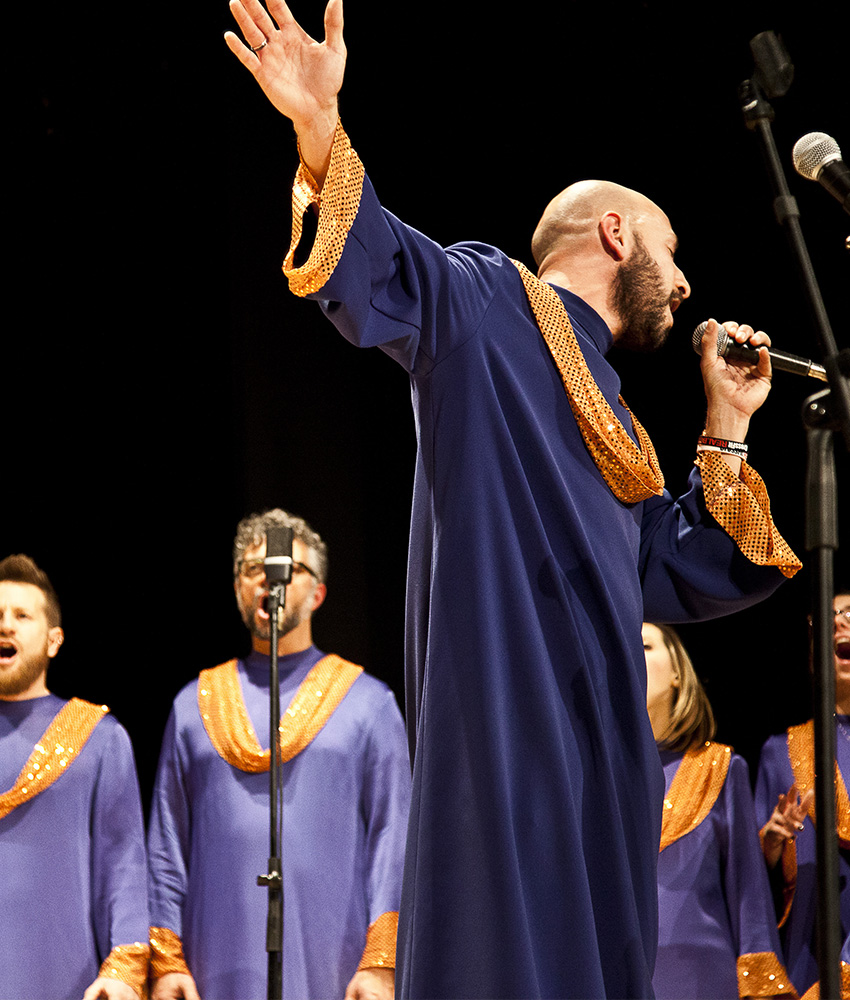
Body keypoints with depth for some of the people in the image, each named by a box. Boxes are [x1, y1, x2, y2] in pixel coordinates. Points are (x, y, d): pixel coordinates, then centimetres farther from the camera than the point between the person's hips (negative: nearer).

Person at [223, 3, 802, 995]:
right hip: (506, 719, -9)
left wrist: (727, 427, 25)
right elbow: (371, 264, -13)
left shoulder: (610, 427, 28)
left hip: (600, 747, 9)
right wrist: (321, 130, -30)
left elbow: (691, 578, 29)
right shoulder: (486, 302, 5)